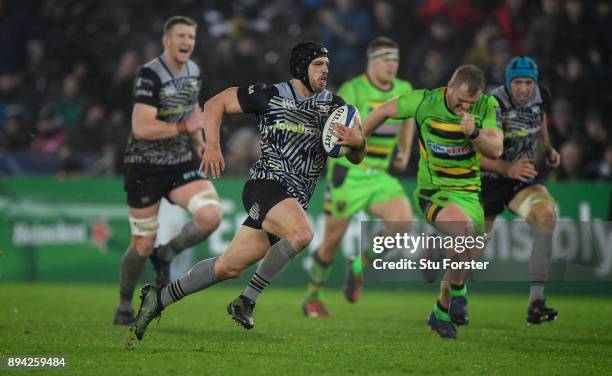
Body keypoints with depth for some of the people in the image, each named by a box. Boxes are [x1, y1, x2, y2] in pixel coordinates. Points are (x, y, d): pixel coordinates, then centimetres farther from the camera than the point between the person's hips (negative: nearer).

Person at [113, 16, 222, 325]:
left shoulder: (193, 71, 7)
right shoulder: (150, 75, -17)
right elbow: (141, 128, -25)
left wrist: (200, 144, 14)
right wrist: (184, 128, -18)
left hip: (181, 164, 6)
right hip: (145, 168, -6)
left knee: (211, 216, -20)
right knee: (143, 246, 0)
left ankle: (165, 256, 6)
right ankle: (124, 307, 24)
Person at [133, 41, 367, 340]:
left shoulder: (333, 105, 11)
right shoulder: (270, 96, -1)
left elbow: (356, 158, 12)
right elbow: (216, 103, 7)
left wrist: (357, 142, -12)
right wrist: (212, 145, -6)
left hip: (294, 201, 6)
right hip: (266, 184, -5)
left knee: (229, 267, 5)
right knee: (302, 233, -34)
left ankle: (159, 298, 18)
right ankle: (246, 301, -21)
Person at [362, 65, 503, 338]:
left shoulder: (487, 106, -7)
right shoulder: (424, 102, -14)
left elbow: (496, 150, -13)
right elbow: (385, 111, 2)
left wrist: (474, 133, -32)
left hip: (469, 192, 5)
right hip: (433, 192, -4)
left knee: (466, 258, 7)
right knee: (466, 229, -32)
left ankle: (441, 312, 32)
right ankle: (457, 290, -10)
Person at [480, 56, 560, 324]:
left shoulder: (541, 96, -6)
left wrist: (547, 148, 6)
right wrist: (508, 168, -42)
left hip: (522, 176, 4)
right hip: (489, 179, -3)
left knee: (546, 216, -26)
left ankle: (536, 302, -29)